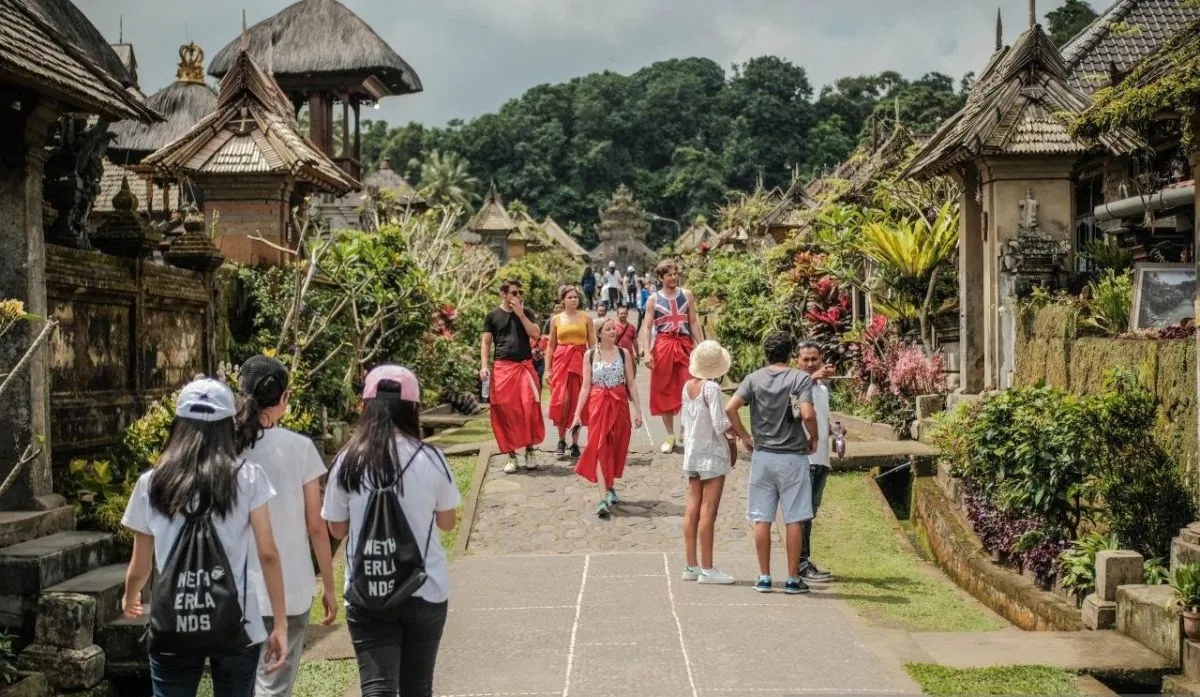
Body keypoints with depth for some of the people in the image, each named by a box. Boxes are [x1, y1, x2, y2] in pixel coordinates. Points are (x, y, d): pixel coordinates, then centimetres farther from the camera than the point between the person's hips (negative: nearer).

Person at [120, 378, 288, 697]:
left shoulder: (152, 484, 1)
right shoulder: (247, 478, -3)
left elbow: (140, 567, 9)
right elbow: (268, 555, -4)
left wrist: (129, 599, 30)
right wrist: (280, 625, 1)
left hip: (172, 628, 1)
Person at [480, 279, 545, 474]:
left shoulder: (526, 313, 11)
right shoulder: (493, 316, 7)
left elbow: (536, 335, -1)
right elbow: (486, 342, 6)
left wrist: (520, 313, -7)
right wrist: (484, 366, -6)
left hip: (525, 366, 1)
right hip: (502, 367, -1)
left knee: (529, 409, -5)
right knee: (505, 411, -1)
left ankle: (529, 451, 8)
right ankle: (511, 455, 8)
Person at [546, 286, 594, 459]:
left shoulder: (586, 318, 6)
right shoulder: (556, 319, 8)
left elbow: (592, 344, 6)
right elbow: (551, 346, 10)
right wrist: (548, 369, 3)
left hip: (581, 361, 0)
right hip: (561, 360, 0)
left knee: (577, 401, -1)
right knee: (561, 400, -12)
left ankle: (575, 443, 9)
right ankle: (561, 440, 2)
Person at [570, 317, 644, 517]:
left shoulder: (623, 353, 2)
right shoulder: (590, 355, 0)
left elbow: (631, 384, 4)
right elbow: (586, 386, 1)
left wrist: (638, 410, 1)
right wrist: (577, 413, -3)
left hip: (620, 405, 2)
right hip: (597, 405, -2)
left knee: (616, 448, 10)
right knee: (600, 448, -9)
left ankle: (610, 487, 32)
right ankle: (604, 498, -14)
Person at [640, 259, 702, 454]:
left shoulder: (687, 295, 8)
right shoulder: (653, 299, 3)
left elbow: (694, 322, 9)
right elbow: (646, 327, -1)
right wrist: (647, 352, -13)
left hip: (684, 345, 1)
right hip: (662, 346, -1)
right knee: (664, 392, 4)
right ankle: (670, 435, 13)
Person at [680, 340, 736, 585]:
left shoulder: (688, 386, 6)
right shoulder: (712, 388, -16)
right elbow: (720, 424, -20)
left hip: (692, 452, 7)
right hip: (712, 455, -7)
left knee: (692, 510, 9)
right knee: (708, 512, -4)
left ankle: (690, 565, 14)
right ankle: (707, 569, -1)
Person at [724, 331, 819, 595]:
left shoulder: (754, 378, 2)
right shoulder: (800, 378, -6)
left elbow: (730, 408, -8)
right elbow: (807, 414, -20)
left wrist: (744, 437, 4)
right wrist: (813, 438, -2)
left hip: (762, 455, 3)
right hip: (792, 457, -3)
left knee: (762, 519, 7)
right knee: (794, 520, 4)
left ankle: (764, 577, 11)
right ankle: (793, 579, 7)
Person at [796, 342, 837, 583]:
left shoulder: (823, 386, 18)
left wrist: (834, 430, 10)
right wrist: (815, 376, -51)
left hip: (821, 458, 8)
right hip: (803, 457, -8)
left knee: (810, 511, 13)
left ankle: (804, 561, 19)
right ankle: (801, 563, -5)